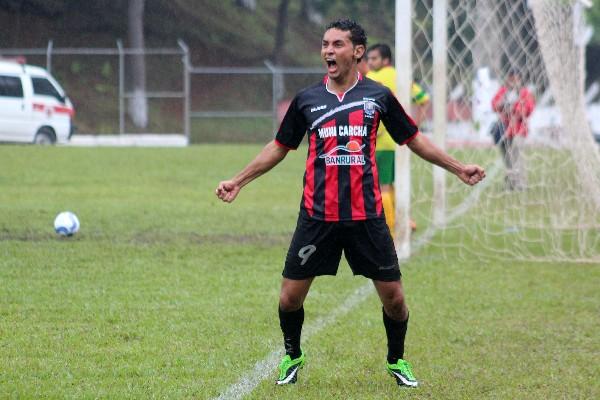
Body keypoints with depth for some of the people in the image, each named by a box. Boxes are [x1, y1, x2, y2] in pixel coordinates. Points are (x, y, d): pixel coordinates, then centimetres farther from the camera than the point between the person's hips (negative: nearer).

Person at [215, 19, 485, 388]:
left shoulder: (379, 96, 2)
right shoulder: (307, 100, 5)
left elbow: (413, 139, 13)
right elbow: (279, 147, 17)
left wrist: (457, 167, 11)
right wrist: (238, 181, 14)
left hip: (366, 216, -1)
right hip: (317, 217, 1)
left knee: (394, 298, 0)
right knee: (290, 298, 0)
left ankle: (397, 360, 25)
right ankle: (293, 357, 26)